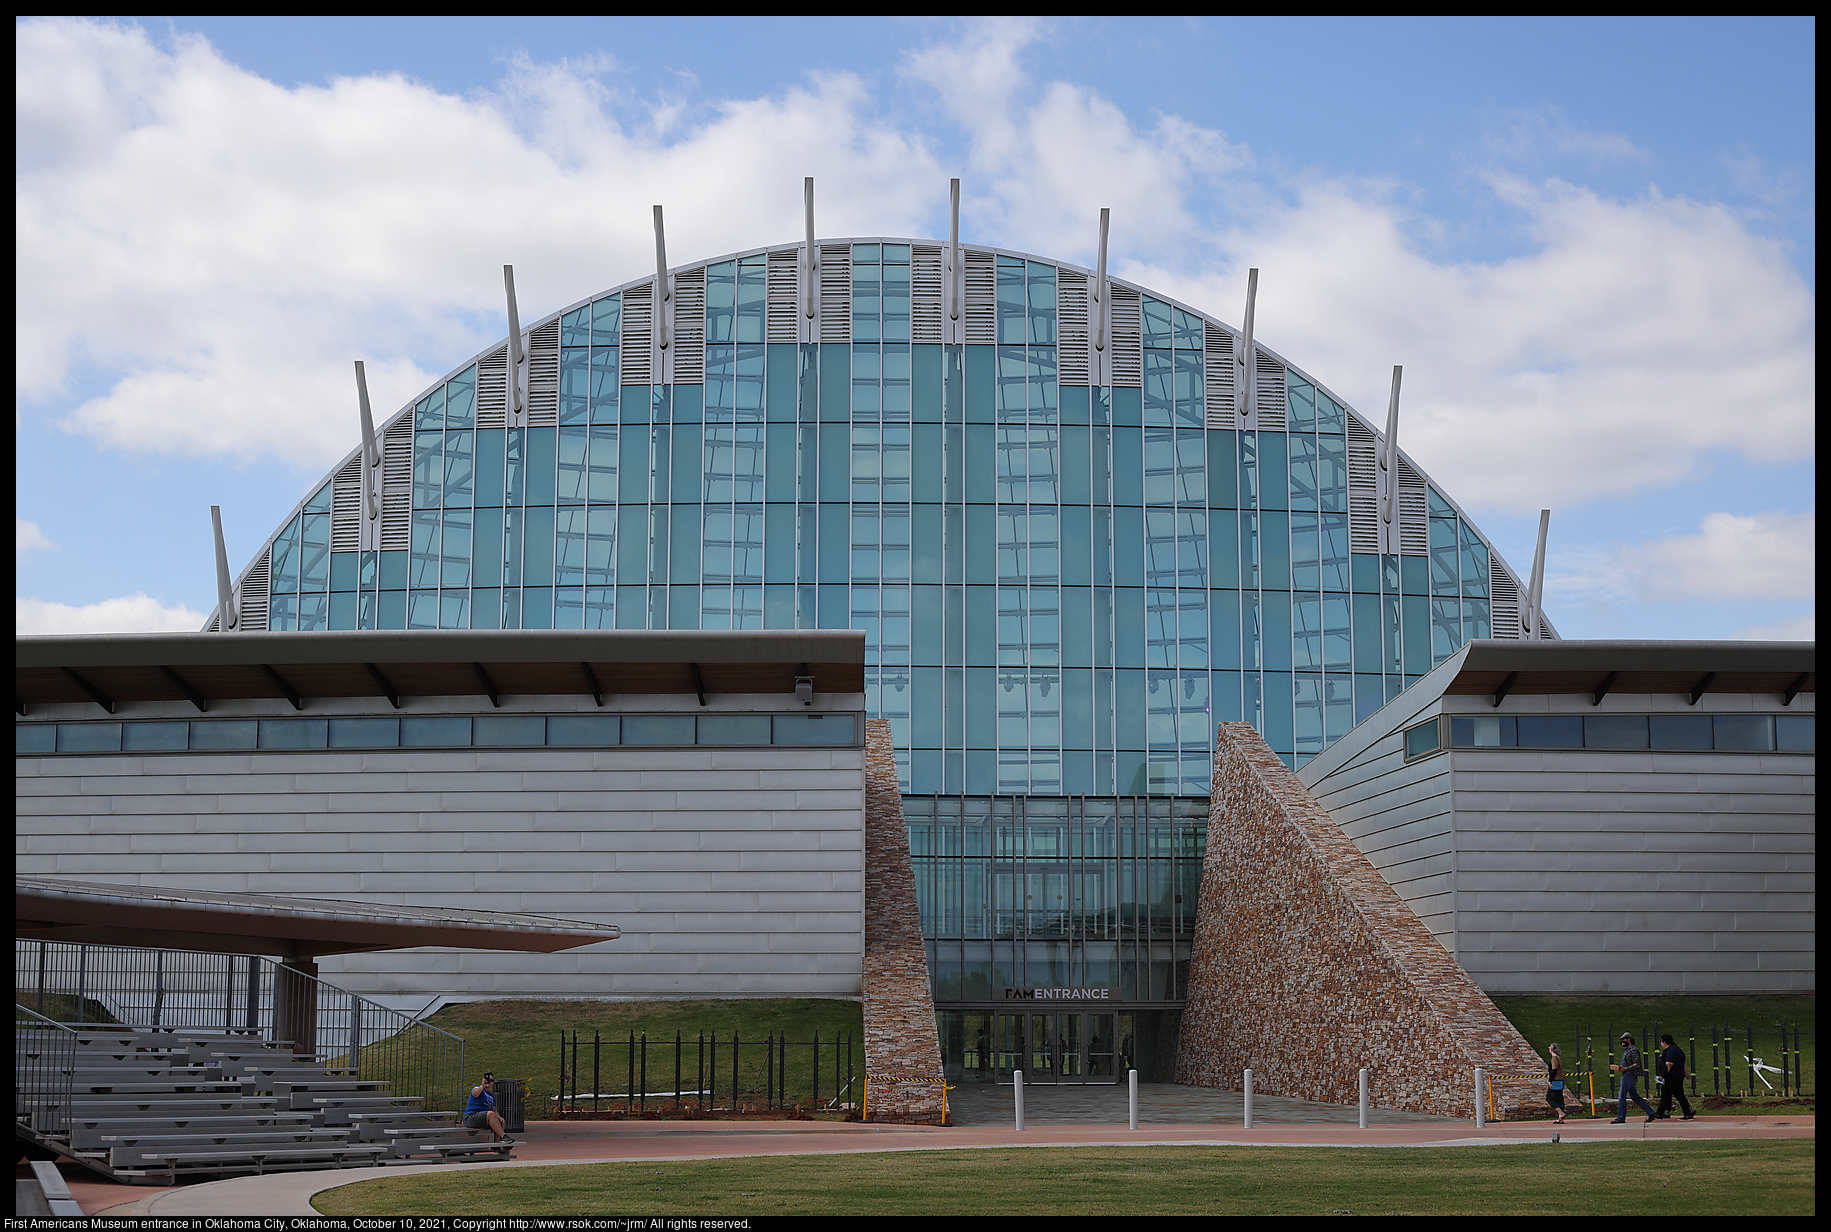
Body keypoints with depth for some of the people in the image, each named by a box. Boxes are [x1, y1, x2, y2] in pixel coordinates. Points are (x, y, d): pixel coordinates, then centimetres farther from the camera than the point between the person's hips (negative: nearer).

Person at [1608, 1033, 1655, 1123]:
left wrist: (1626, 1068, -26)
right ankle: (1651, 1113, 12)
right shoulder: (1627, 1050, 19)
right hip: (1628, 1076, 11)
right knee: (1634, 1096, 12)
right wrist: (1621, 1067, 11)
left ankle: (1621, 1118, -3)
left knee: (1621, 1096, -6)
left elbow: (1637, 1064, -19)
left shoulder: (1633, 1050, -13)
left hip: (1629, 1075, -11)